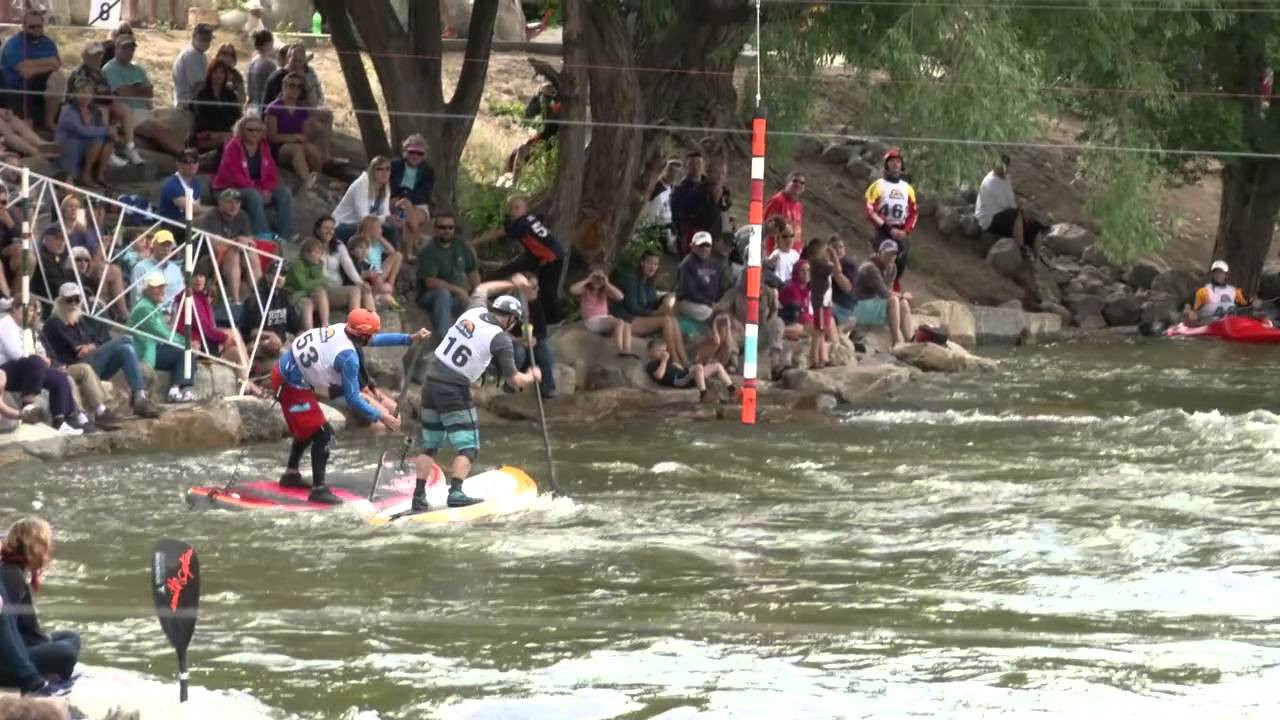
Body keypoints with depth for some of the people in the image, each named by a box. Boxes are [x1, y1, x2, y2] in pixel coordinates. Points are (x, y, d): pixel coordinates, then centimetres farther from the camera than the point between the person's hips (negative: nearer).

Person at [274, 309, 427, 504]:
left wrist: (410, 338, 13)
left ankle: (291, 474, 39)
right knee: (322, 434, -6)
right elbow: (352, 399, -20)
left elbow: (374, 340, 14)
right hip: (291, 386, -9)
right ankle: (318, 489, -4)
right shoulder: (348, 357, -25)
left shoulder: (341, 329, -3)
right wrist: (381, 417, -12)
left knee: (306, 429, 25)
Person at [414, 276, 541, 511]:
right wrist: (532, 376, 13)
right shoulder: (501, 339, -10)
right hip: (455, 392, -6)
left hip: (431, 384, 6)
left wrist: (510, 284, 39)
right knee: (467, 447, -1)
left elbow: (481, 290, 32)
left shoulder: (475, 311, 6)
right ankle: (456, 493, -19)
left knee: (430, 446, 14)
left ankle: (419, 497, 9)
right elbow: (514, 381, -7)